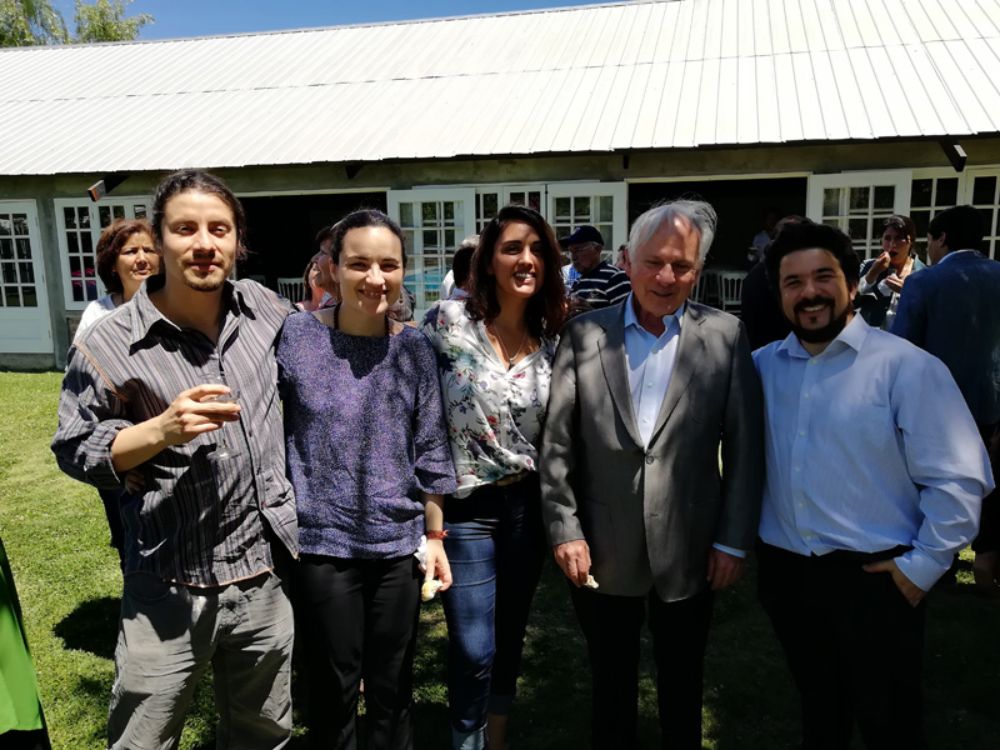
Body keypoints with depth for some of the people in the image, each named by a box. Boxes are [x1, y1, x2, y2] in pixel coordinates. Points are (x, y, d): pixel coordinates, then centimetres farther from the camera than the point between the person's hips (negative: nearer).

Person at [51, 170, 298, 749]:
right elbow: (75, 451, -7)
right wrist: (164, 428, -21)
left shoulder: (264, 308, 1)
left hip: (267, 577, 4)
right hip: (171, 591, -3)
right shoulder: (108, 346, -12)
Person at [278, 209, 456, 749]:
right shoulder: (295, 337, -8)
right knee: (332, 690, 12)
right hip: (323, 543, -2)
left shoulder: (415, 349, 0)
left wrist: (435, 534, 7)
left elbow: (429, 450, 4)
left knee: (393, 686, 16)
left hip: (398, 543, 2)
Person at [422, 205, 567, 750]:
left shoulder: (550, 339, 2)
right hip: (466, 506, -4)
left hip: (528, 504, 4)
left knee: (510, 636, 18)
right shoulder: (448, 321, -11)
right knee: (474, 650, 1)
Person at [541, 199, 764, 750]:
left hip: (689, 553, 0)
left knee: (682, 689, 20)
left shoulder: (725, 336, -3)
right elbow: (556, 443, -3)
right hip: (601, 553, 0)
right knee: (610, 687, 19)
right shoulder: (585, 334, -3)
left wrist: (734, 540, -3)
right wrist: (564, 530, -7)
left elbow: (745, 448, -2)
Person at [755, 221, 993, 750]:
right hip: (783, 572, 4)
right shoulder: (760, 366, 1)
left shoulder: (907, 367, -13)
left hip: (873, 577, -4)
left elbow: (959, 477, -13)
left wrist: (922, 565, -12)